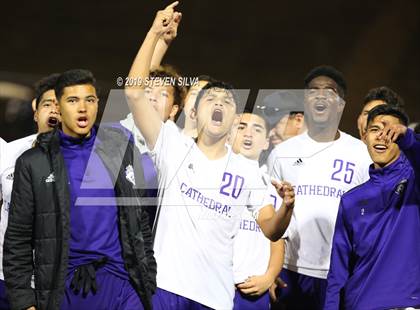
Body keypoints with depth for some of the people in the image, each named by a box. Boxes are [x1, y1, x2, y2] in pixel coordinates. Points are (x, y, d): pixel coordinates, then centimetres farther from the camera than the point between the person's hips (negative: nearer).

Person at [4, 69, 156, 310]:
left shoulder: (122, 151, 8)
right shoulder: (34, 163, 2)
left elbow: (139, 220, 11)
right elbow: (18, 238, 2)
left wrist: (149, 283, 7)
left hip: (121, 283, 1)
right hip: (64, 288, -1)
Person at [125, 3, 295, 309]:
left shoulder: (247, 171, 9)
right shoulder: (174, 146, 4)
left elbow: (271, 230, 4)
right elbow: (134, 92, -5)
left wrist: (287, 206, -18)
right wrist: (154, 33, -8)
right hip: (166, 285, -1)